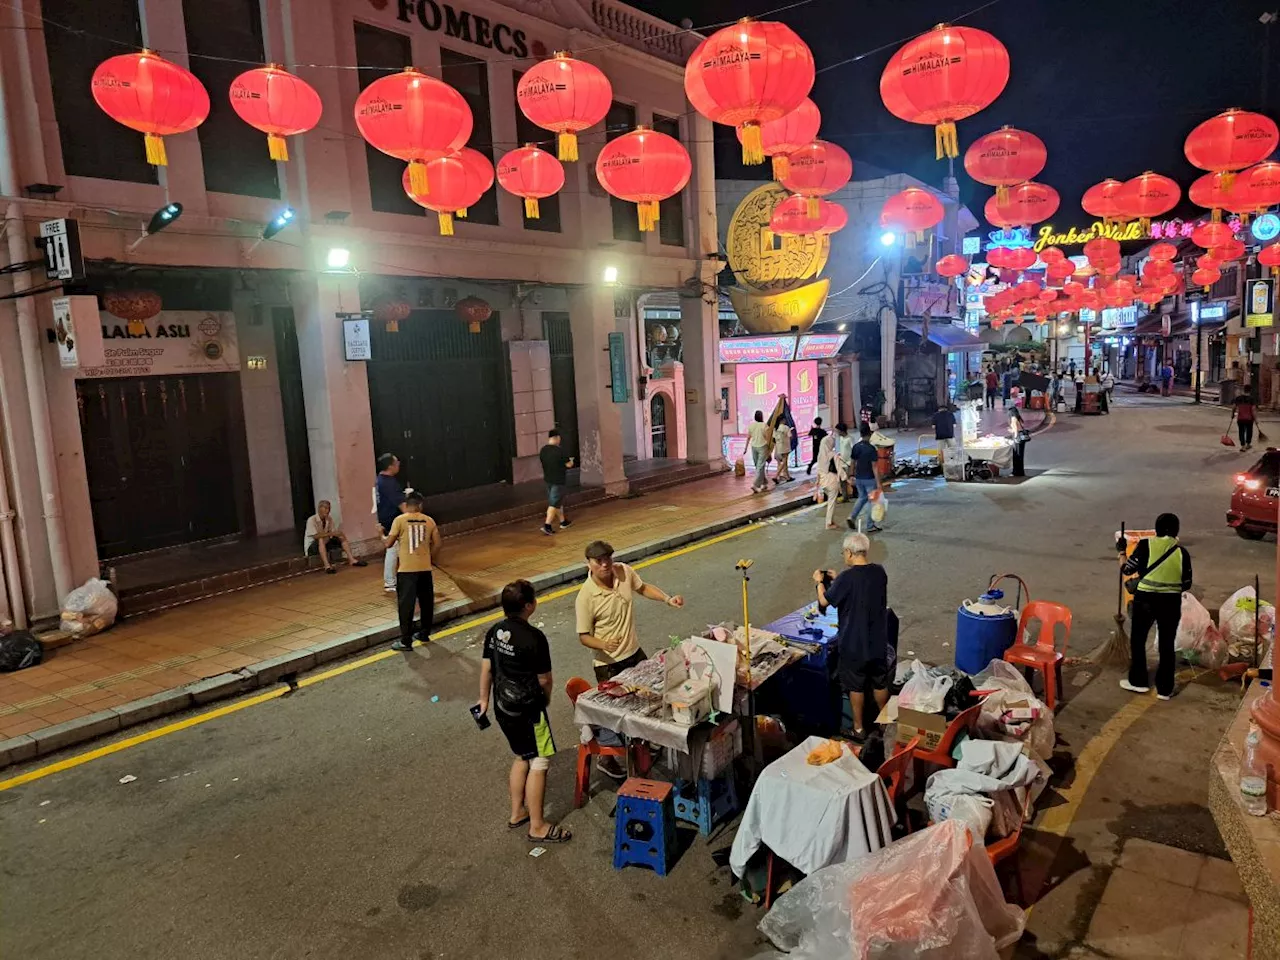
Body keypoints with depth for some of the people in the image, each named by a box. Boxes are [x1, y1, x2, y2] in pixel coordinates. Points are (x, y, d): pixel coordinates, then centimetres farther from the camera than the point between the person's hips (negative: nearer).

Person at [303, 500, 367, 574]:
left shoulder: (329, 519, 1)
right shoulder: (312, 520, -18)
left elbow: (335, 532, 0)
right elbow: (315, 536, -28)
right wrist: (331, 533, -35)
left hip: (325, 544, 6)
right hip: (312, 546, -6)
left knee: (342, 537, -11)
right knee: (322, 539, -37)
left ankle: (352, 559, -23)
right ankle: (327, 566, -49)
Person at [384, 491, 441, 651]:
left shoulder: (400, 520, -6)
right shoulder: (428, 520, 3)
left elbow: (389, 544, -4)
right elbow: (437, 545, 2)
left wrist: (383, 535, 18)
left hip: (406, 569, -3)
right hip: (425, 569, 3)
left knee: (406, 605, 0)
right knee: (426, 602, 17)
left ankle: (406, 641, 1)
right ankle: (425, 633, 29)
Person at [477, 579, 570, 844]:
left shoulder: (494, 632, 0)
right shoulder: (534, 637, -21)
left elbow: (486, 668, 8)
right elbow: (544, 679, -13)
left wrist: (484, 699, 20)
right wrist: (545, 700, 7)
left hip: (502, 707, 8)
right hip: (527, 710, -8)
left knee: (522, 757, 23)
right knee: (539, 763, 4)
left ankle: (517, 813, 33)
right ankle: (537, 827, 11)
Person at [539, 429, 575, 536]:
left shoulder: (542, 450, 0)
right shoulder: (559, 450, -18)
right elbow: (568, 465, -13)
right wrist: (571, 461, 10)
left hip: (548, 479, 7)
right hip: (558, 481, -7)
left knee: (558, 502, 19)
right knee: (554, 503, -4)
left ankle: (563, 522, 30)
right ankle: (547, 525, -11)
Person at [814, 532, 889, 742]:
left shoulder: (847, 578, -23)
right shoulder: (879, 572, -4)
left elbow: (824, 601, -10)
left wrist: (819, 582, 8)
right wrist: (838, 580, 17)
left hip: (853, 644, -5)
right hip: (878, 642, 5)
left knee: (856, 687, 11)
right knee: (880, 684, 21)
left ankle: (859, 728, 23)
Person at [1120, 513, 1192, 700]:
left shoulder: (1146, 545, -9)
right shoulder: (1181, 552, -1)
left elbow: (1127, 569, -4)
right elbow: (1186, 584, 4)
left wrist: (1121, 551, 12)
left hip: (1146, 598, -2)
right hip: (1171, 601, 2)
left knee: (1137, 639, 15)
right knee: (1166, 644, 11)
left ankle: (1138, 681, 20)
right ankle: (1165, 688, 17)